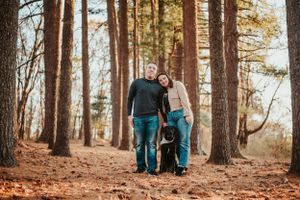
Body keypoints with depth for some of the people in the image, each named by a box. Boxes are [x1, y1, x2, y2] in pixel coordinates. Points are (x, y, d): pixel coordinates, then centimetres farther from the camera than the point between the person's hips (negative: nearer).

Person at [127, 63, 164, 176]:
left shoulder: (158, 86, 9)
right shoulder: (136, 83, 8)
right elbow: (130, 99, 9)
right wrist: (129, 115, 0)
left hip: (153, 118, 0)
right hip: (138, 118, 0)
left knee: (151, 144, -3)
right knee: (139, 144, 5)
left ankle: (151, 169, -1)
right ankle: (140, 167, 15)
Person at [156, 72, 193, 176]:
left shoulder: (177, 84, -2)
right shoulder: (163, 91, 17)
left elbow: (184, 99, -10)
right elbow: (164, 108, 17)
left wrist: (187, 114, -18)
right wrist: (165, 121, 10)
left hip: (182, 114, -7)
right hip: (170, 116, 7)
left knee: (183, 142, -8)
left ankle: (182, 167, -9)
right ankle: (183, 163, 11)